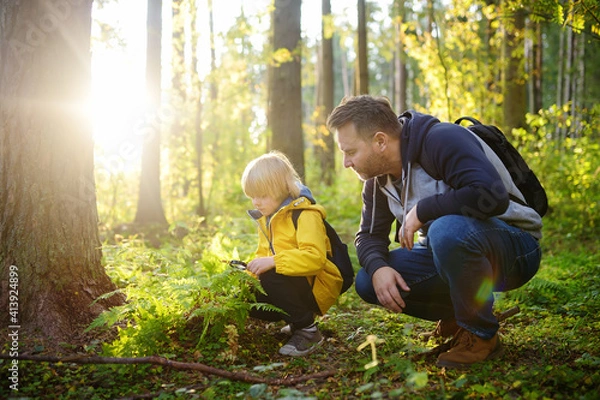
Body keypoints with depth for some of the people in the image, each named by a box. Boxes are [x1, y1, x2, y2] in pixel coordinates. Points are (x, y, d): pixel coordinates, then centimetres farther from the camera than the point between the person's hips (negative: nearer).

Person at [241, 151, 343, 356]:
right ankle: (297, 320, 12)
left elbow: (315, 257, -32)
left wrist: (273, 262, -37)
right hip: (291, 283, 9)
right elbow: (263, 254, 15)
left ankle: (307, 329, -14)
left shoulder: (305, 215, -18)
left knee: (270, 279, -32)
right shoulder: (266, 218, 11)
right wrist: (252, 269, -7)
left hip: (316, 285, -9)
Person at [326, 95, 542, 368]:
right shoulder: (378, 177, 2)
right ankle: (456, 315, 10)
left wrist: (421, 211, -27)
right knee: (367, 282, -8)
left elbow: (492, 195, -36)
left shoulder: (441, 140, -23)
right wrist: (378, 268, -16)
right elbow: (369, 235, 6)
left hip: (514, 246, -7)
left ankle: (481, 336, -16)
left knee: (447, 230, -40)